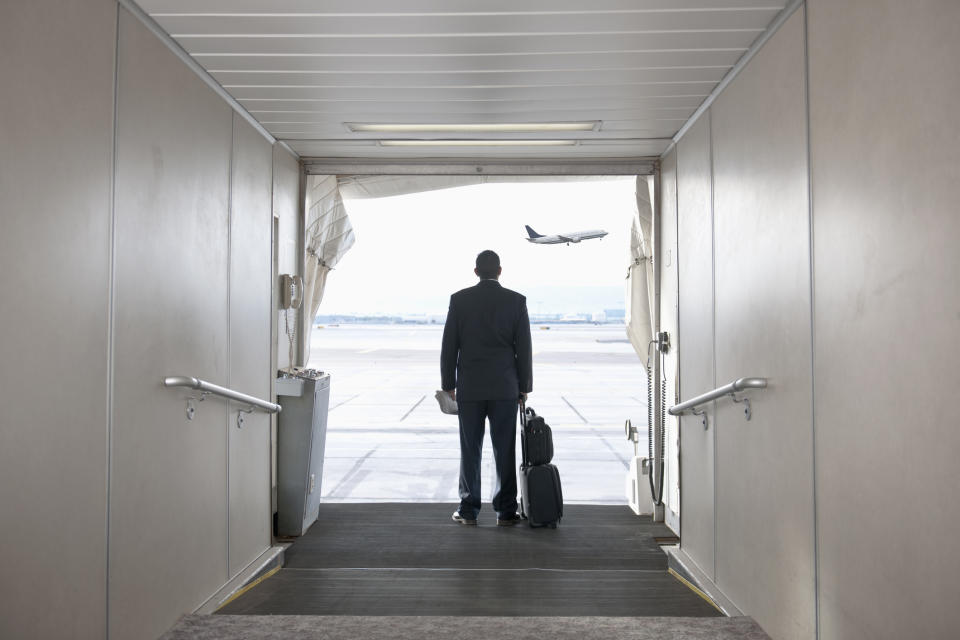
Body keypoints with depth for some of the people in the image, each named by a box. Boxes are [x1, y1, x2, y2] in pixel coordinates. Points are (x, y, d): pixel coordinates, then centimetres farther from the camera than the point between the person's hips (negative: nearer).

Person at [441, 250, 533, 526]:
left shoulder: (459, 299, -1)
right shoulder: (516, 301, -1)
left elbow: (449, 346, 0)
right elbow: (524, 348, 0)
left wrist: (448, 384, 8)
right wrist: (524, 387, 7)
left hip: (469, 388, 0)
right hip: (505, 388, 0)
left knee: (470, 450, 8)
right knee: (504, 451, 6)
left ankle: (469, 510, 13)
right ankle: (506, 511, 11)